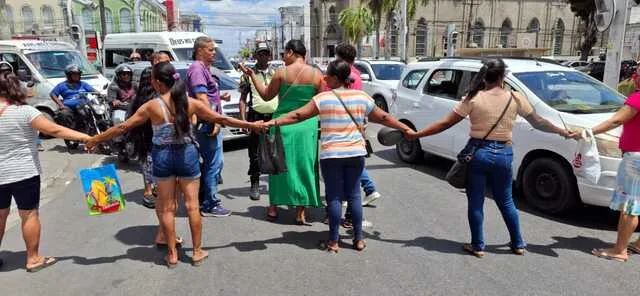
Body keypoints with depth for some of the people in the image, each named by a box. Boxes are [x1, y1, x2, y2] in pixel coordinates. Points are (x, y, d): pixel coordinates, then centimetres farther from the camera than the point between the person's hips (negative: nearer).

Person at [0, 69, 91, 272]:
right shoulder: (24, 111, -14)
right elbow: (55, 130, -19)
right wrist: (86, 137, -18)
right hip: (24, 173, -4)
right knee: (30, 215, 7)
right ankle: (33, 259, 14)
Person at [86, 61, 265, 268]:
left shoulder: (152, 106, -8)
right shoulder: (190, 103, -4)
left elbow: (123, 127, -4)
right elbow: (220, 119, -2)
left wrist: (95, 139, 8)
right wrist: (252, 125, 6)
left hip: (162, 156, -1)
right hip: (187, 154, 1)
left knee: (166, 208, 11)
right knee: (192, 205, 10)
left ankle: (172, 254, 18)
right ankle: (197, 252, 18)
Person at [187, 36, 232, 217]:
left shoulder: (204, 68, 20)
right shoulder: (197, 69, -11)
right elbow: (201, 97, -20)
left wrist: (220, 97, 15)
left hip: (210, 123, 11)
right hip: (207, 123, -11)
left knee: (209, 163, 16)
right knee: (214, 163, -7)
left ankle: (203, 201, 26)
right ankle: (210, 205, 1)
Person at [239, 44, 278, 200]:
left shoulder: (276, 74, 14)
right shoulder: (248, 74, 7)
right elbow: (243, 98, 6)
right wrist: (243, 118, -4)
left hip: (275, 117, 2)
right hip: (256, 116, -2)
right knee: (255, 153, 2)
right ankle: (255, 185, 13)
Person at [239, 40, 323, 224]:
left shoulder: (281, 73, -7)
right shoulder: (316, 74, -2)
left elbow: (266, 96, 4)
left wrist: (252, 75, 12)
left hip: (283, 124, -1)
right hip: (307, 126, 1)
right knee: (304, 165, 8)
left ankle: (273, 208, 22)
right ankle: (300, 213, 11)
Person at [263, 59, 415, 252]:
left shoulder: (323, 98, -4)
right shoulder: (362, 97, 5)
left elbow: (298, 115, -5)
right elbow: (383, 118, 12)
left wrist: (273, 122, 1)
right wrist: (406, 129, 24)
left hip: (331, 155, -3)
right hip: (356, 153, 3)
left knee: (334, 197, 5)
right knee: (354, 195, 13)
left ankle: (333, 242, 11)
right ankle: (358, 239, 19)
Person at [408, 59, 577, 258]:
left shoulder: (474, 99, -7)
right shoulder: (515, 98, -2)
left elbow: (445, 123, -9)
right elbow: (539, 123, 9)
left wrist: (417, 135, -2)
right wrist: (564, 133, 26)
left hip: (478, 153, -2)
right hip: (503, 155, 2)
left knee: (475, 202, 10)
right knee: (506, 201, 19)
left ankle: (478, 246, 17)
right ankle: (518, 244, 31)